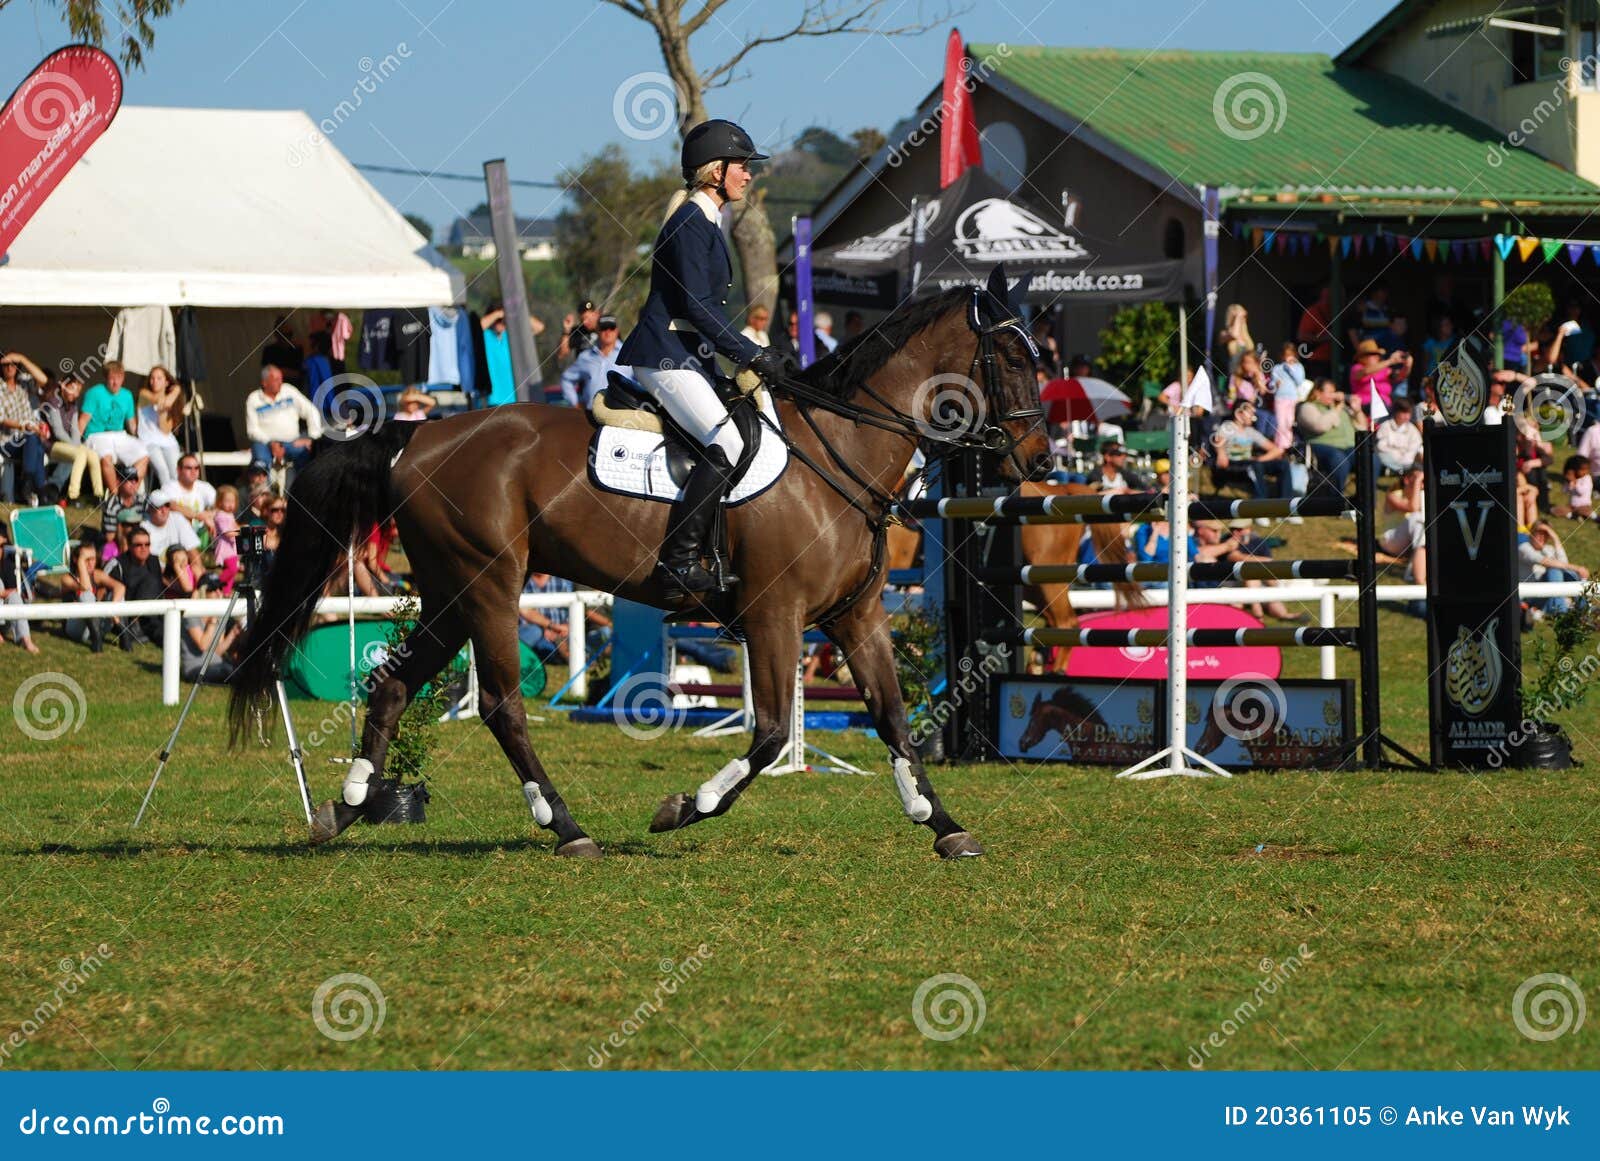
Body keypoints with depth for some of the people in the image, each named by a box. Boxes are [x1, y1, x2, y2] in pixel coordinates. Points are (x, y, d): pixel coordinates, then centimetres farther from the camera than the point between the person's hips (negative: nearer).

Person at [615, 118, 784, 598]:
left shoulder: (707, 223, 19)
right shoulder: (690, 224, -12)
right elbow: (696, 305, -19)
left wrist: (752, 354, 18)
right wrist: (751, 355, -18)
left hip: (690, 356, 11)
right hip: (666, 355, -11)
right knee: (727, 443, -23)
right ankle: (679, 558, -24)